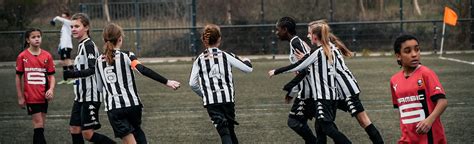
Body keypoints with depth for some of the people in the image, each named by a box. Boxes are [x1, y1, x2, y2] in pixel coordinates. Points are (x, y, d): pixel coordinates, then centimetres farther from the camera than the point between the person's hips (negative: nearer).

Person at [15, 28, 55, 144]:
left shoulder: (47, 56, 1)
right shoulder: (22, 57, -3)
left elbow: (51, 75, 5)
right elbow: (18, 77, 3)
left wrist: (51, 89, -13)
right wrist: (20, 97, 1)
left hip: (43, 96, 3)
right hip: (31, 97, -3)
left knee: (39, 125, 10)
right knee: (39, 124, -7)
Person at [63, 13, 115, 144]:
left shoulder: (88, 45, -13)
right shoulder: (81, 45, 15)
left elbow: (93, 69, -23)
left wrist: (74, 74, -32)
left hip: (90, 97, -10)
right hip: (81, 96, 10)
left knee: (87, 133, -10)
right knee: (74, 129, 7)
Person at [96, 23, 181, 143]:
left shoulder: (99, 62, 7)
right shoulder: (126, 56, -4)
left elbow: (100, 88, 15)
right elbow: (144, 70, -20)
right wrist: (166, 82, -22)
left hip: (113, 108, 1)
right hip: (132, 104, -1)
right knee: (137, 132, 24)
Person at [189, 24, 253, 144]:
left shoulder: (199, 60, 3)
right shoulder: (226, 56, -1)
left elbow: (192, 83, 1)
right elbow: (248, 68, 2)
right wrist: (246, 61, 26)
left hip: (211, 102, 0)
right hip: (228, 99, 0)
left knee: (224, 131, -6)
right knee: (230, 130, 18)